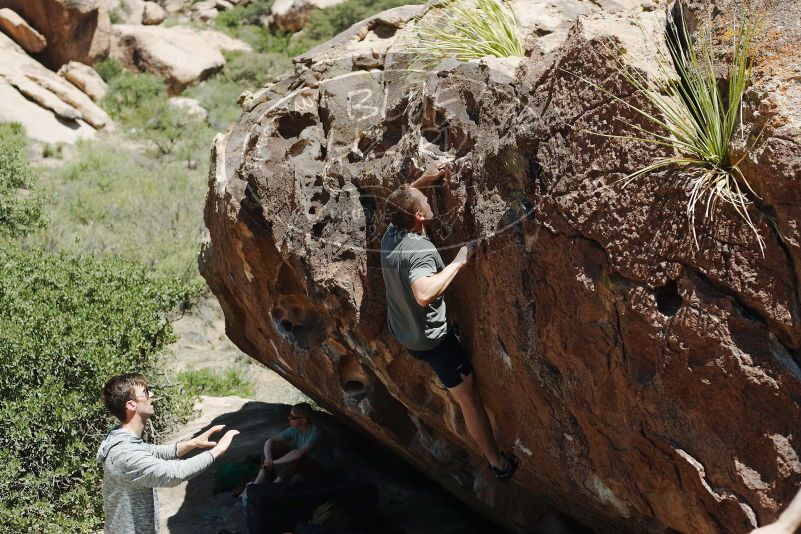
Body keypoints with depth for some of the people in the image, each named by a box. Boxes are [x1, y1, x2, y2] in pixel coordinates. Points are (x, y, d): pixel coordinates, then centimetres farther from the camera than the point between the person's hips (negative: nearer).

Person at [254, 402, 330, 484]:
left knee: (296, 459, -37)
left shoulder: (316, 433, -29)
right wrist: (268, 457, -26)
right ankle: (257, 484, -20)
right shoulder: (295, 430, -6)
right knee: (274, 447, -10)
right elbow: (269, 441, -4)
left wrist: (274, 462, -36)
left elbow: (298, 453, -42)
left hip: (318, 469, -7)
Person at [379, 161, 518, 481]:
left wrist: (423, 179, 6)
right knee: (470, 400, 7)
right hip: (432, 339, -8)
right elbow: (424, 294, -51)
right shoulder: (421, 250, -33)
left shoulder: (390, 236, -7)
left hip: (401, 332, 8)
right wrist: (457, 263, -41)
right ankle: (499, 463, 19)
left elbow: (399, 201, 17)